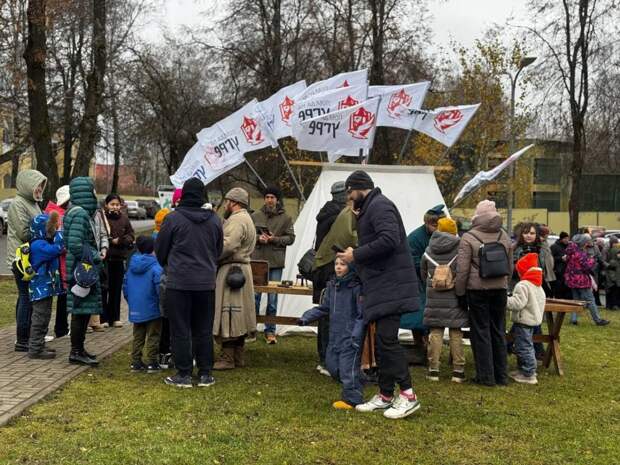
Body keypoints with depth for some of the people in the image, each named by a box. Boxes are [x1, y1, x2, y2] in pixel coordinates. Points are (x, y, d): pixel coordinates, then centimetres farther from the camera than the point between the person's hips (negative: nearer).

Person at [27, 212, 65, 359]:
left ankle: (39, 346, 25)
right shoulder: (38, 245, -19)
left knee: (44, 317, 16)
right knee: (40, 317, -6)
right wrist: (59, 232, -22)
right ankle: (35, 349, 0)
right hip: (41, 288, -11)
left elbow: (58, 251, 21)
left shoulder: (45, 243, 15)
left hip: (46, 287, 11)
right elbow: (56, 249, -31)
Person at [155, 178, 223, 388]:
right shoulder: (214, 220, 3)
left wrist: (168, 267, 21)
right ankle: (205, 373, 16)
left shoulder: (173, 218, -9)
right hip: (206, 282, 4)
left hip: (178, 282, -3)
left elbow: (160, 249, 1)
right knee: (204, 330, 12)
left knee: (180, 331, 4)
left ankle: (184, 374, 8)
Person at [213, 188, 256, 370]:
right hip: (242, 270, 11)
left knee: (228, 315, -6)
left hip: (231, 271, -11)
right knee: (238, 316, 13)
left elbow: (228, 245, -25)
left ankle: (227, 358, -3)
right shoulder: (246, 218, 21)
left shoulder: (237, 220, -13)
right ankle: (238, 357, 19)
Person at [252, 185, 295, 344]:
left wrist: (275, 239, -11)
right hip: (257, 261, 0)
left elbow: (290, 238, 3)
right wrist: (258, 239, -11)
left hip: (276, 263, 0)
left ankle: (270, 331, 15)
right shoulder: (256, 215, 5)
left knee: (272, 299, 5)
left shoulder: (286, 218, 4)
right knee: (255, 296, 4)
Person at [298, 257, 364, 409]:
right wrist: (306, 317, 6)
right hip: (335, 335, 8)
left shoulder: (357, 287, -13)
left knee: (348, 366, -7)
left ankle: (352, 399, 6)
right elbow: (323, 307, 16)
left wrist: (357, 335, -21)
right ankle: (351, 388, 32)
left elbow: (362, 314, -14)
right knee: (331, 364, 14)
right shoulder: (332, 285, 9)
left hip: (350, 336, -8)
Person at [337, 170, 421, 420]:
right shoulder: (369, 208, 22)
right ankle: (385, 395, 18)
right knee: (382, 340, 12)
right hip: (382, 286, 11)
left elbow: (389, 240, -24)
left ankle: (408, 395, -8)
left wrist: (356, 255, -16)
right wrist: (355, 255, 10)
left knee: (387, 339, -13)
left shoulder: (379, 206, -10)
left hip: (390, 286, -11)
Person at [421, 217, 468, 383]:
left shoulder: (429, 251, 6)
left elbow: (423, 274, 15)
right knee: (456, 333, 4)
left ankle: (433, 369, 6)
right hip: (455, 297, -2)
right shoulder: (460, 249, -5)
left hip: (434, 297, 2)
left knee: (435, 332, 5)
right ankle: (458, 370, 7)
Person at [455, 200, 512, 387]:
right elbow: (510, 266, 14)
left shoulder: (468, 238, -9)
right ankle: (501, 376, 18)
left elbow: (462, 269, -11)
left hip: (477, 289, -4)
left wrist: (460, 293, -3)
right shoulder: (504, 236, 6)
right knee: (498, 331, 12)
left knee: (481, 331, 3)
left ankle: (485, 376, 5)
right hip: (500, 288, 4)